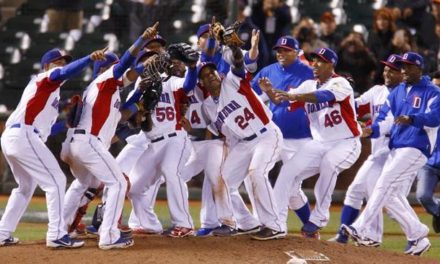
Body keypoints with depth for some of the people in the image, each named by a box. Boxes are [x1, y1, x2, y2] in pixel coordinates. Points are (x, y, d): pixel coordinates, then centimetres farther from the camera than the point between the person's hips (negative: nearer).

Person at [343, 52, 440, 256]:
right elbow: (385, 118, 13)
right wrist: (374, 129, -8)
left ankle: (362, 230, -22)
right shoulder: (397, 92, 18)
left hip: (416, 148, -8)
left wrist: (411, 119, -36)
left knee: (384, 184, -19)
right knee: (392, 195, 5)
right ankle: (417, 236, 16)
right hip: (396, 148, 8)